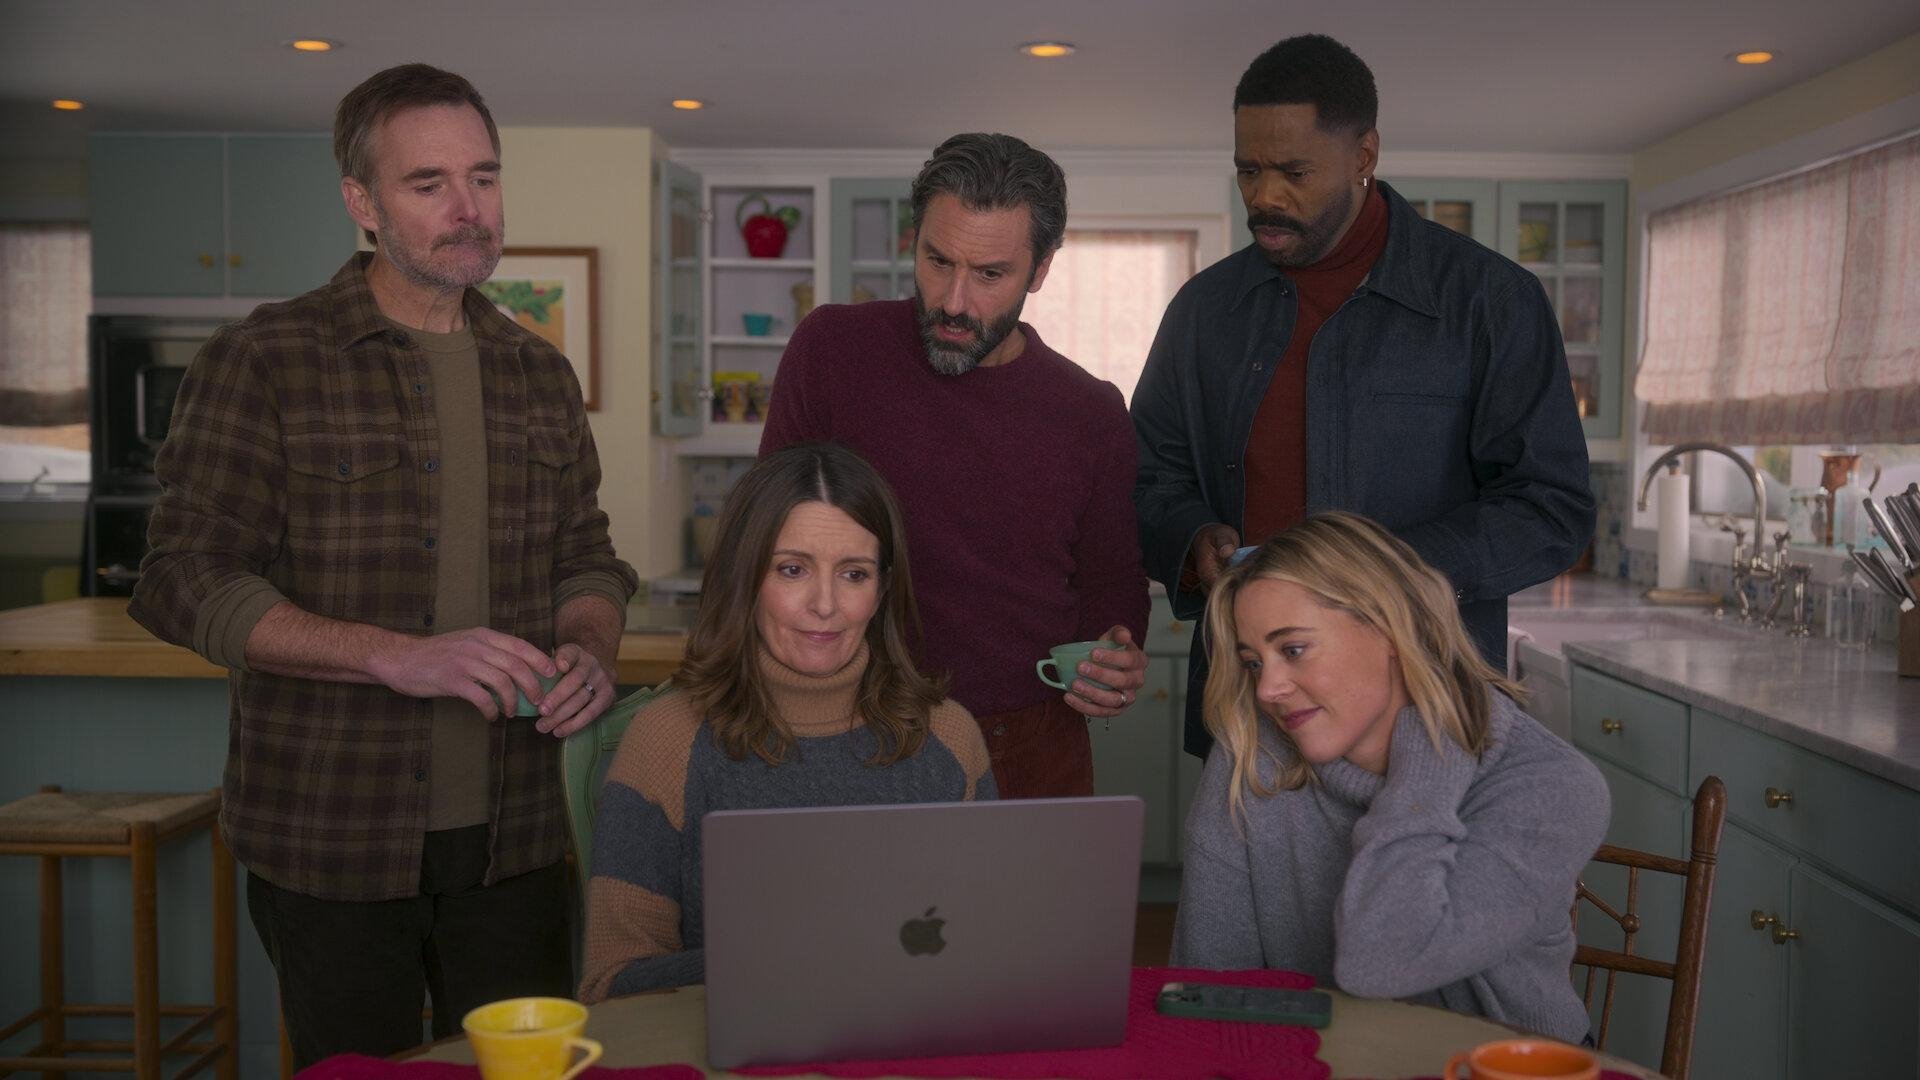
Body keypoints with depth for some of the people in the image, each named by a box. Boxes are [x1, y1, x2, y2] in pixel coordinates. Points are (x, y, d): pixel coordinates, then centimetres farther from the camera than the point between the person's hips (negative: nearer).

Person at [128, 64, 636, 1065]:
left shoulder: (540, 372, 10)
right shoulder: (264, 361, -5)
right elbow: (187, 583, -11)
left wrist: (591, 650, -5)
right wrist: (397, 656, -22)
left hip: (512, 836, 4)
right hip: (330, 841, -4)